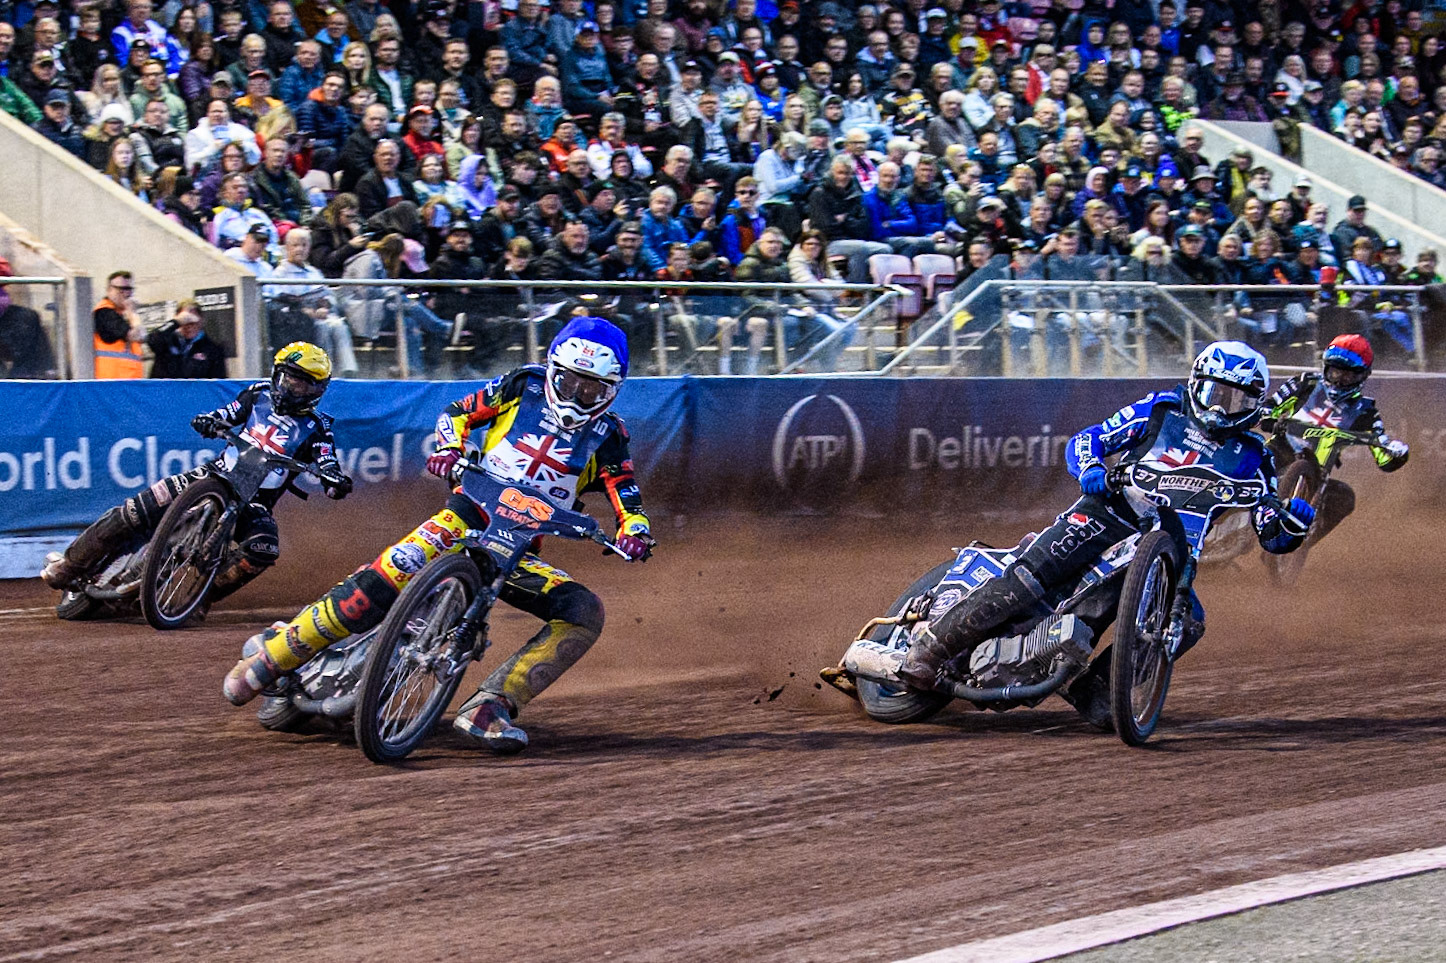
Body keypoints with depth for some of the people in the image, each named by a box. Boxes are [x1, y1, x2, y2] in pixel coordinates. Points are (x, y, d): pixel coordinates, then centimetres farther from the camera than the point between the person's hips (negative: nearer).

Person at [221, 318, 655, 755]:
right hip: (466, 518, -2)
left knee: (584, 613, -22)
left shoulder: (605, 436, 7)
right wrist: (448, 449, -12)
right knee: (385, 579, -27)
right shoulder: (521, 387, 5)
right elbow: (457, 414, 9)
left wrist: (635, 531, -23)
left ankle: (488, 706, -28)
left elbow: (626, 497, -1)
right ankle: (273, 652, -12)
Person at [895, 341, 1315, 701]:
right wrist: (1091, 468, -17)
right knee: (1028, 578, -22)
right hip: (1105, 516, -3)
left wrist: (1293, 523, -15)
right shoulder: (1162, 409, 7)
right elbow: (1084, 441, 6)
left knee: (1188, 625, -22)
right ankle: (930, 649, -19)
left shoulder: (1250, 457, 10)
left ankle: (1091, 685, -14)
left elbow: (1273, 538, 8)